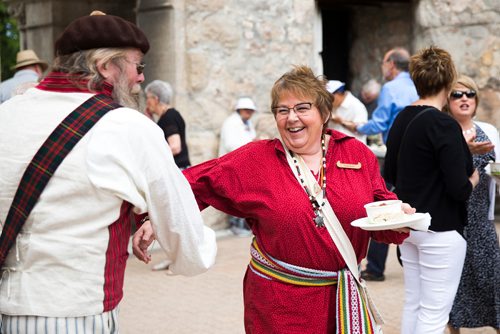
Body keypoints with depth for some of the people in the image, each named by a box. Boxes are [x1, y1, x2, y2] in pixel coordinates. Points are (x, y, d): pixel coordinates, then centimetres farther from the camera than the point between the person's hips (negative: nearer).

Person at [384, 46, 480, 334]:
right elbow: (459, 189, -21)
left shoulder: (401, 119, 4)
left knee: (413, 304, 15)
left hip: (409, 225, 8)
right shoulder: (444, 125, -19)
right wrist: (473, 180, -1)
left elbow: (390, 174, 14)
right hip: (441, 231, -8)